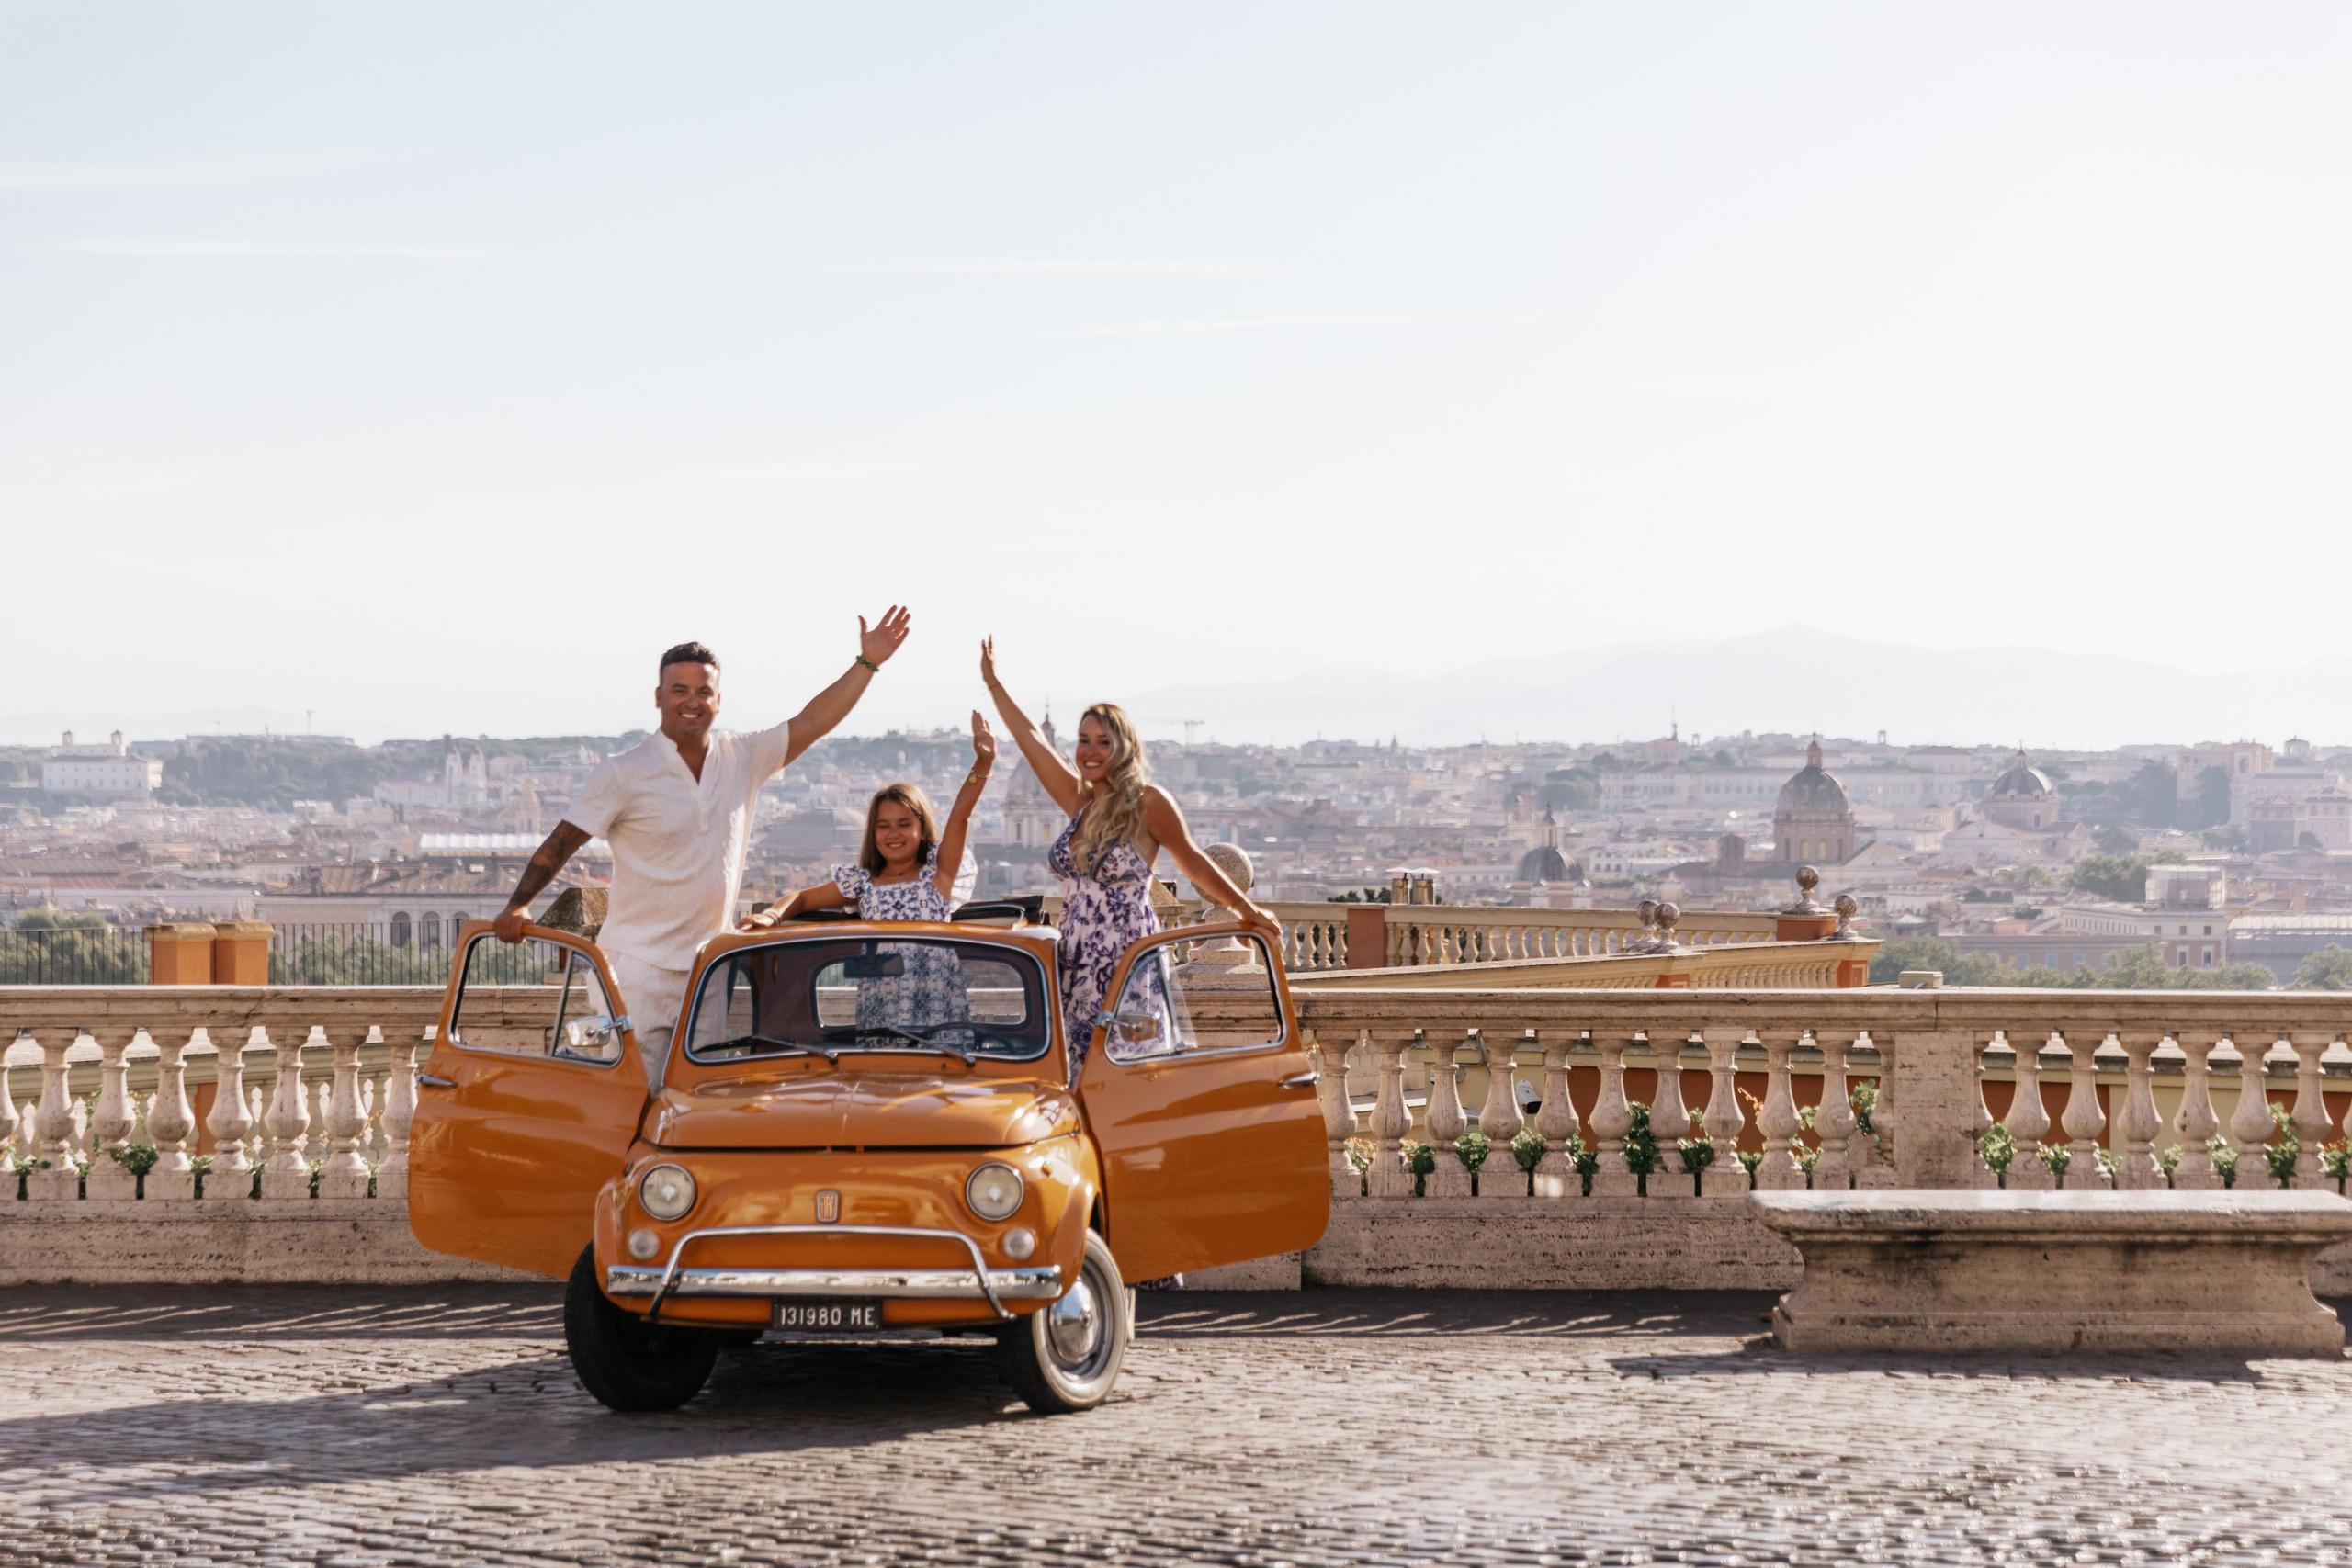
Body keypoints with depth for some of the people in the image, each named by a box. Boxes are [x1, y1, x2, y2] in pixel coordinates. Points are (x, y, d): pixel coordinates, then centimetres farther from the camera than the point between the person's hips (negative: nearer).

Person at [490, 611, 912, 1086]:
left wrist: (867, 663, 8)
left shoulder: (742, 760, 8)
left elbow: (811, 722, 12)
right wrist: (520, 904, -16)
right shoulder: (624, 774, -4)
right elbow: (561, 842, -5)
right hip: (639, 971, -4)